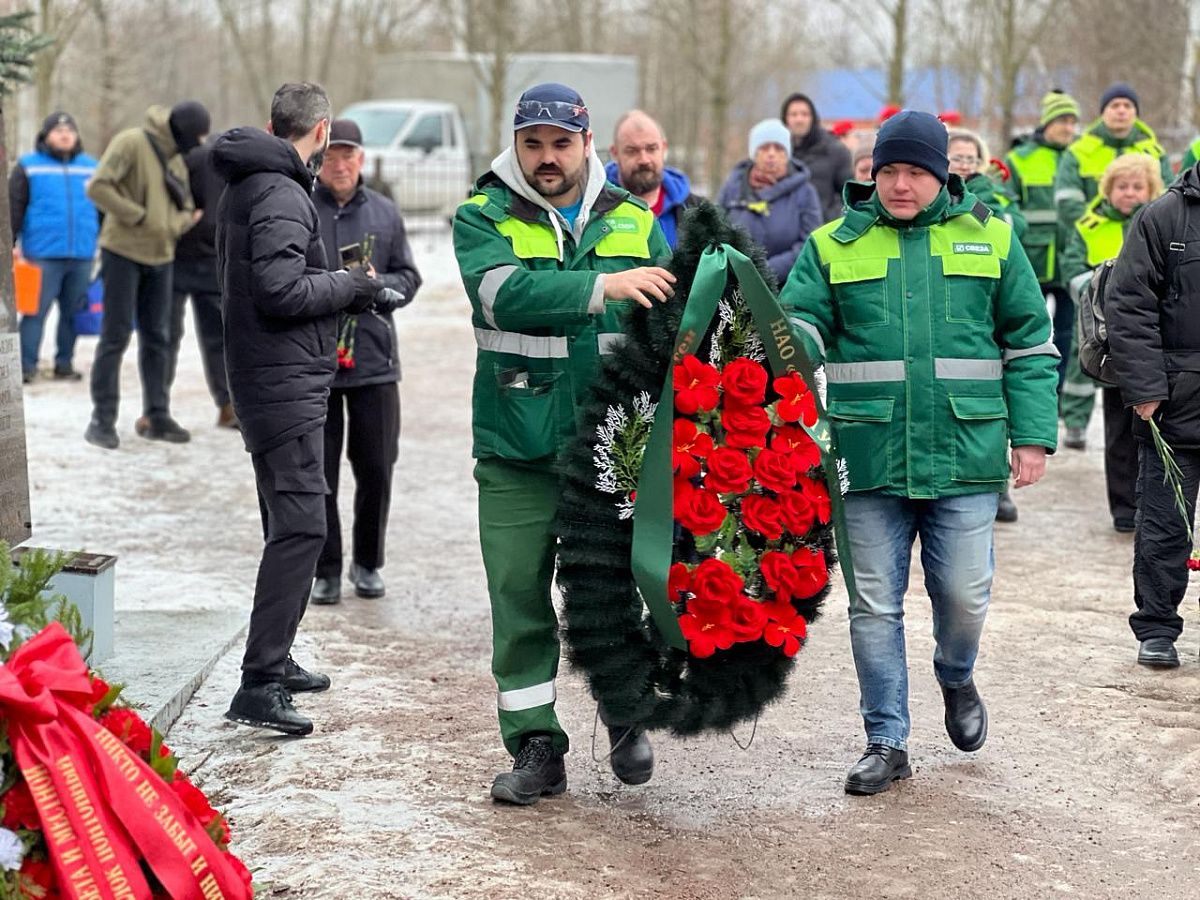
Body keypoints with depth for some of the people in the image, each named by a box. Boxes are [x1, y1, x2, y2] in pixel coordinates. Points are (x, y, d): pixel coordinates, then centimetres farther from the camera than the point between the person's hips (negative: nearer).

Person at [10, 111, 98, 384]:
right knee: (35, 311, -4)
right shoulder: (28, 167, 3)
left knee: (73, 312, 8)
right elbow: (14, 208, 1)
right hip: (42, 254, -3)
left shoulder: (91, 167, 12)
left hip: (82, 255, 3)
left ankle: (65, 363, 17)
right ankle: (26, 366, 1)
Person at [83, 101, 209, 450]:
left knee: (157, 337, 9)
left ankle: (157, 415, 17)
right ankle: (102, 419, -1)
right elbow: (98, 186, -19)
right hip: (123, 251, -7)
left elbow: (186, 207, 17)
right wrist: (139, 216, -19)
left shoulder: (177, 159, 12)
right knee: (116, 335, -5)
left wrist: (175, 225, -4)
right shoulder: (131, 143, -12)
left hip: (160, 255, 7)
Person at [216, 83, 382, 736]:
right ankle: (259, 686, -18)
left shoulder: (245, 186, 16)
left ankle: (275, 660, 28)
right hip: (284, 382, -11)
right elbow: (279, 290, -25)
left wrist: (342, 290, 17)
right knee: (300, 525, -14)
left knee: (290, 526, 18)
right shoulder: (282, 196, -16)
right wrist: (349, 285, -10)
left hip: (267, 378, 11)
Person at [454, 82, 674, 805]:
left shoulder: (634, 222, 9)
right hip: (517, 449, -1)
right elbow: (504, 293, -19)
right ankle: (536, 747, 12)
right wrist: (604, 286, -28)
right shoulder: (484, 218, 0)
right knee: (519, 596, 1)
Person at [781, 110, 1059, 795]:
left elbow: (1029, 344, 10)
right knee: (875, 604, 4)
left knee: (964, 595, 4)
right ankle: (888, 743, 15)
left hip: (966, 457, 0)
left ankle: (957, 678, 37)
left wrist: (1033, 435, 4)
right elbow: (801, 327, 2)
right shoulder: (833, 246, 6)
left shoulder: (992, 239, 7)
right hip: (869, 458, 0)